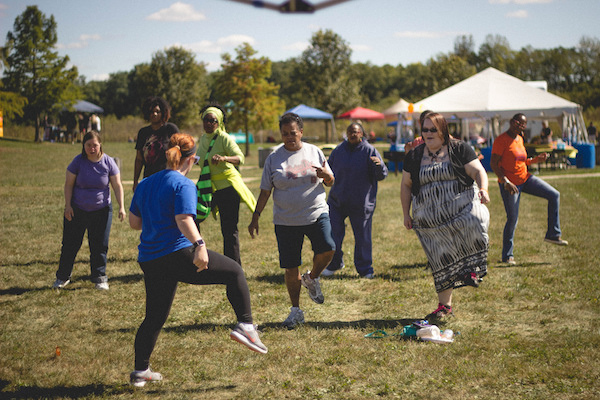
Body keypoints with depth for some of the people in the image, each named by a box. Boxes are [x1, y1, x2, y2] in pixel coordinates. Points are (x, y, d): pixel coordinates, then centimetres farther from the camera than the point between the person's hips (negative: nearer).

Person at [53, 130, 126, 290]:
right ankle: (62, 277, 19)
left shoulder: (108, 162, -6)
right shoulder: (78, 161, -8)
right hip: (77, 210, 0)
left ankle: (100, 278, 15)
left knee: (99, 247, 3)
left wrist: (121, 206, -9)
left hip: (101, 211, 0)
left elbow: (117, 185, -1)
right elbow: (68, 184, -1)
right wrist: (68, 205, -8)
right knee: (70, 244, 6)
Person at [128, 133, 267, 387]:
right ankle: (245, 326, -3)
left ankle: (140, 371, 21)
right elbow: (184, 219, -22)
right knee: (234, 272, 7)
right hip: (178, 254, -7)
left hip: (149, 261, 7)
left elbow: (134, 222, 19)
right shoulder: (183, 185, -7)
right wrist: (199, 245, -30)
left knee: (154, 318, 18)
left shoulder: (145, 184, 15)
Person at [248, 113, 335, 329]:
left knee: (327, 250, -23)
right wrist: (255, 218, 2)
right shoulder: (274, 158, 2)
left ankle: (311, 278, 9)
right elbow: (265, 191, 6)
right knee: (291, 268, 1)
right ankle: (295, 310, 18)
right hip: (286, 221, 0)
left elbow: (330, 182, 13)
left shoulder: (314, 152, 6)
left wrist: (326, 176, -11)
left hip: (316, 214, 0)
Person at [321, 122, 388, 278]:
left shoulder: (370, 151, -4)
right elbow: (329, 169, 19)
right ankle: (334, 264, 24)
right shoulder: (339, 150, 6)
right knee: (332, 233, 4)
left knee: (362, 236, 5)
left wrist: (379, 165, -30)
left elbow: (381, 176, -9)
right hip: (337, 200, 3)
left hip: (361, 204, -3)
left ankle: (365, 268, 19)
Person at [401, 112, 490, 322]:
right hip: (430, 217, 2)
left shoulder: (459, 149, 2)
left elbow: (478, 171, -5)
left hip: (462, 206, -2)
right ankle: (444, 305, 13)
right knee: (441, 259, 2)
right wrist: (406, 214, 12)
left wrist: (483, 189, -25)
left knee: (474, 224, -35)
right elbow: (406, 185, 17)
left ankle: (473, 266, -10)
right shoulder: (414, 156, 10)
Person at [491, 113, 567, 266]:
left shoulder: (519, 139, 10)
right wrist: (506, 182, -26)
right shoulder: (501, 140, -14)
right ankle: (507, 256, 10)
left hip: (525, 178, 8)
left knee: (554, 195, -1)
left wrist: (536, 159, 5)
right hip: (510, 183, -8)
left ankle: (553, 235, 5)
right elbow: (493, 163, -19)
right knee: (512, 219, -5)